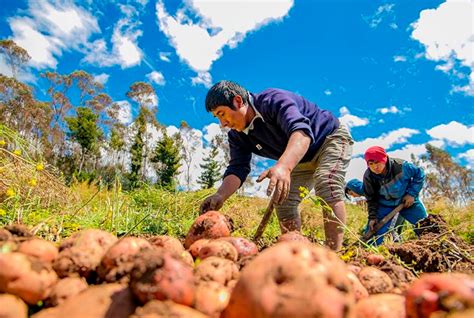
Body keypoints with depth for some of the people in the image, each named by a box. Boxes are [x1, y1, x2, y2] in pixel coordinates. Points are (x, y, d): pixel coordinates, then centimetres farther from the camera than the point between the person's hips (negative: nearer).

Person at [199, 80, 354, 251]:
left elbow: (301, 131, -49)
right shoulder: (237, 136, -8)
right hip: (302, 160, 8)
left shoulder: (273, 100, -32)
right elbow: (237, 169, -16)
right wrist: (220, 196, -36)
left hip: (331, 138, -7)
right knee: (283, 200, -2)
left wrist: (283, 166, -68)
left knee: (326, 186, -31)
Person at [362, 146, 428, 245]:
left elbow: (419, 174, -7)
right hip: (384, 205, 0)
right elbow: (371, 199, -5)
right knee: (372, 235, -8)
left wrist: (412, 193, -14)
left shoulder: (401, 165, -28)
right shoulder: (368, 177, -22)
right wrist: (372, 217, -11)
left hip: (407, 201, 0)